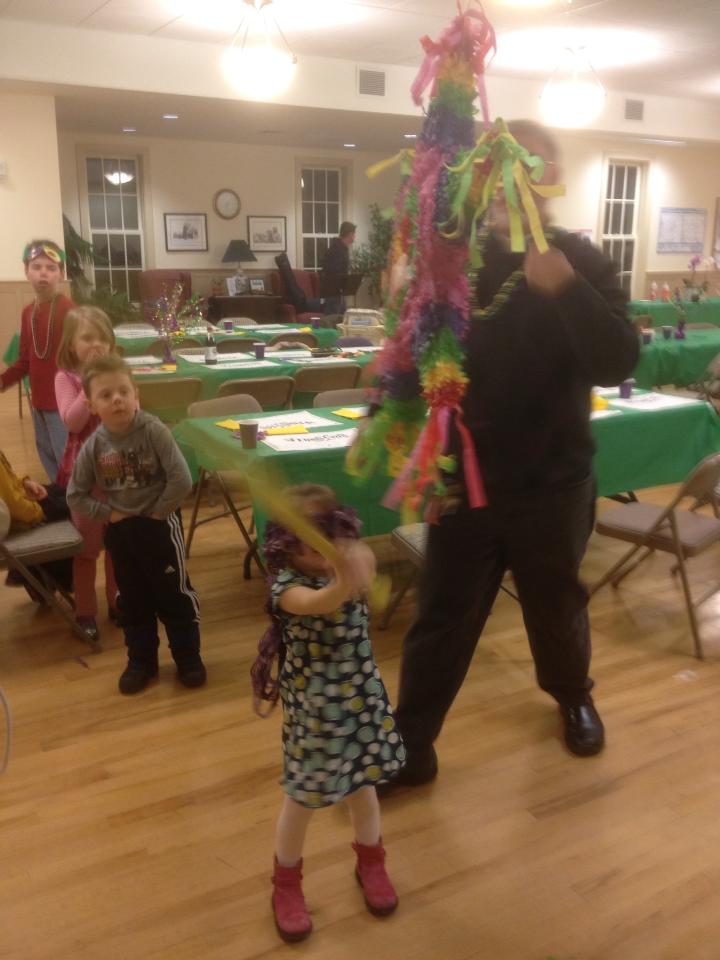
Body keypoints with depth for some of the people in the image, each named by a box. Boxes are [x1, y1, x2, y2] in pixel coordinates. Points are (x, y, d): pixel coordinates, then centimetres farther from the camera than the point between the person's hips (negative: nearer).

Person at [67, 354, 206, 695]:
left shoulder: (154, 431, -20)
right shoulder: (93, 446, -9)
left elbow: (181, 480, -21)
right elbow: (76, 496, 1)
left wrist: (159, 512, -14)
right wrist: (107, 514, -8)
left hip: (159, 524, -3)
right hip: (120, 530, 4)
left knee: (174, 594, 8)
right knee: (133, 600, 16)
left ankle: (188, 657, 25)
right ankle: (141, 660, 33)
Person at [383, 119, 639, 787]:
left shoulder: (582, 261, -3)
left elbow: (619, 363, -15)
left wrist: (566, 289, -28)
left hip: (554, 481, 1)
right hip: (464, 479, 0)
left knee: (557, 606, 20)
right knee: (442, 617, 7)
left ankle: (573, 697, 48)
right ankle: (408, 743, 22)